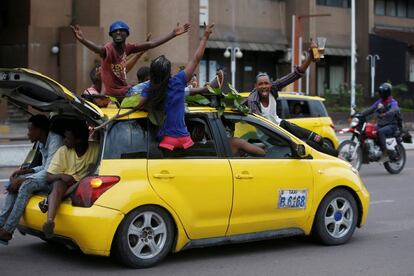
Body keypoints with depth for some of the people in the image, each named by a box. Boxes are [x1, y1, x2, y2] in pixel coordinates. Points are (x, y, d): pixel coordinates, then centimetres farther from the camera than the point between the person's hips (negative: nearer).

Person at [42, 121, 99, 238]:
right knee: (58, 184, -35)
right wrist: (61, 176, -22)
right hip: (64, 185, 0)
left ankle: (49, 202, -24)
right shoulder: (63, 151, -1)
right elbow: (49, 177, -1)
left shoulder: (95, 150, -3)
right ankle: (50, 221, -50)